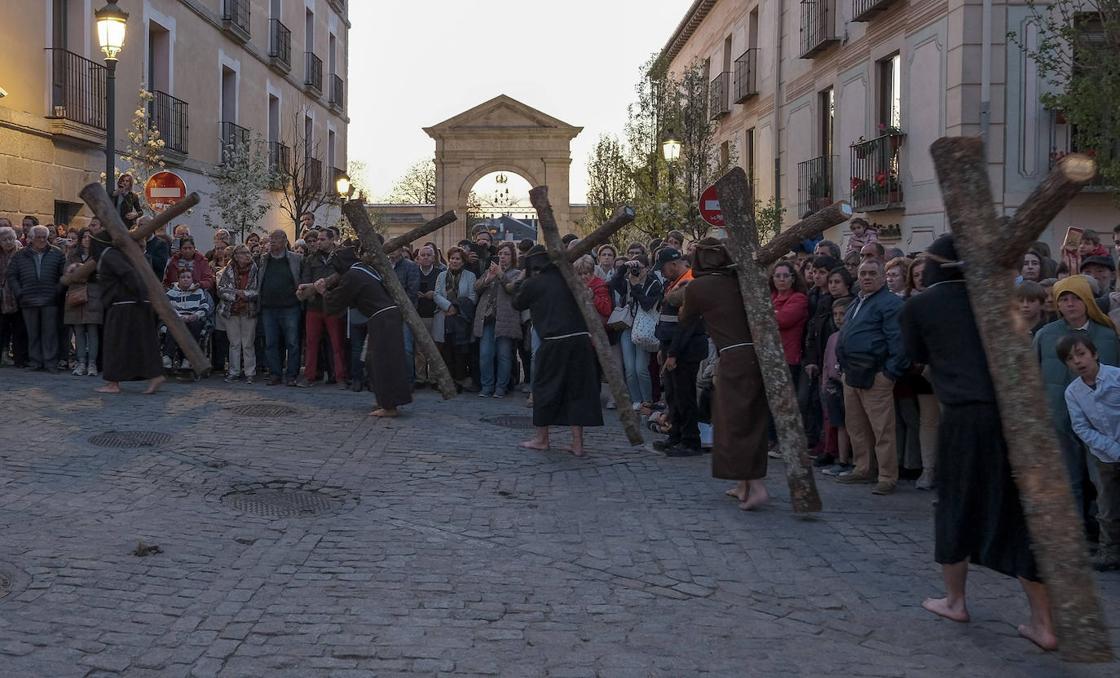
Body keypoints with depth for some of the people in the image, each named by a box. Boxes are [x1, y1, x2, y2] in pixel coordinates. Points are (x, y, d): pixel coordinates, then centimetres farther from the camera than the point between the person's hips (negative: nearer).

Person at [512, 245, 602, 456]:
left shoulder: (533, 284, 0)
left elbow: (517, 303, 16)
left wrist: (524, 279, 23)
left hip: (554, 342, -4)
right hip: (580, 339, 4)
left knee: (545, 387, 11)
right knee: (577, 388, 7)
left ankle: (542, 438, 20)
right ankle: (577, 443, 6)